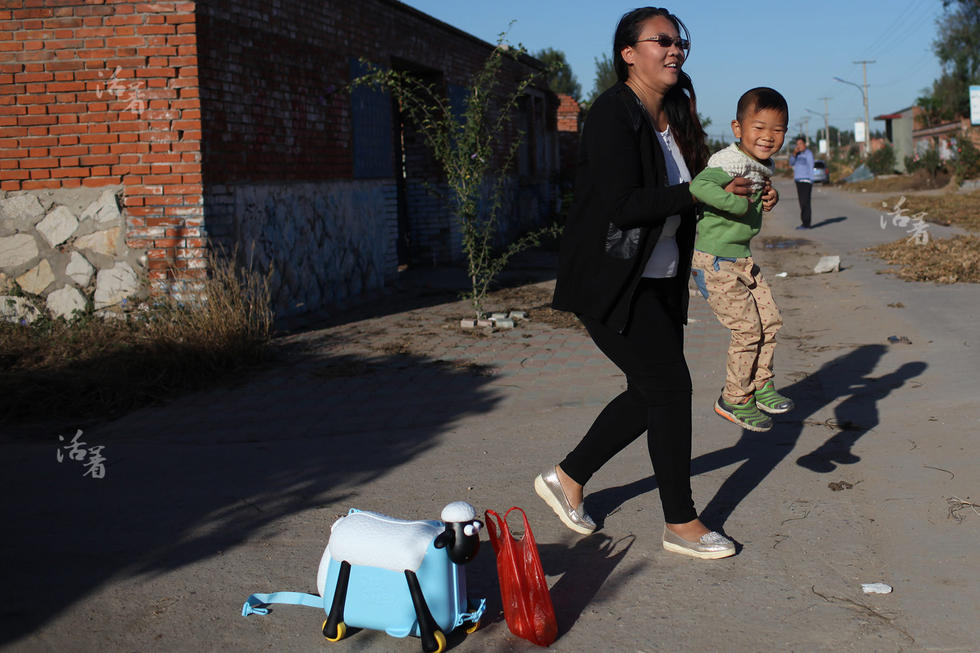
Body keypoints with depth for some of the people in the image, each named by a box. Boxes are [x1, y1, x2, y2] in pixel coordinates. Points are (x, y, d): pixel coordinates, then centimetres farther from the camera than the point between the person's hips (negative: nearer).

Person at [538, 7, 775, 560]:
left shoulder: (675, 116, 10)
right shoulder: (614, 114, -17)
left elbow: (685, 192, 14)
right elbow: (622, 204, -26)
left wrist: (746, 196, -1)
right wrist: (699, 194, -27)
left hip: (658, 280, 9)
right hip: (610, 282, -9)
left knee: (653, 393, 11)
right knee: (670, 385, -7)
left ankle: (568, 478, 28)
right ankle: (681, 524, 9)